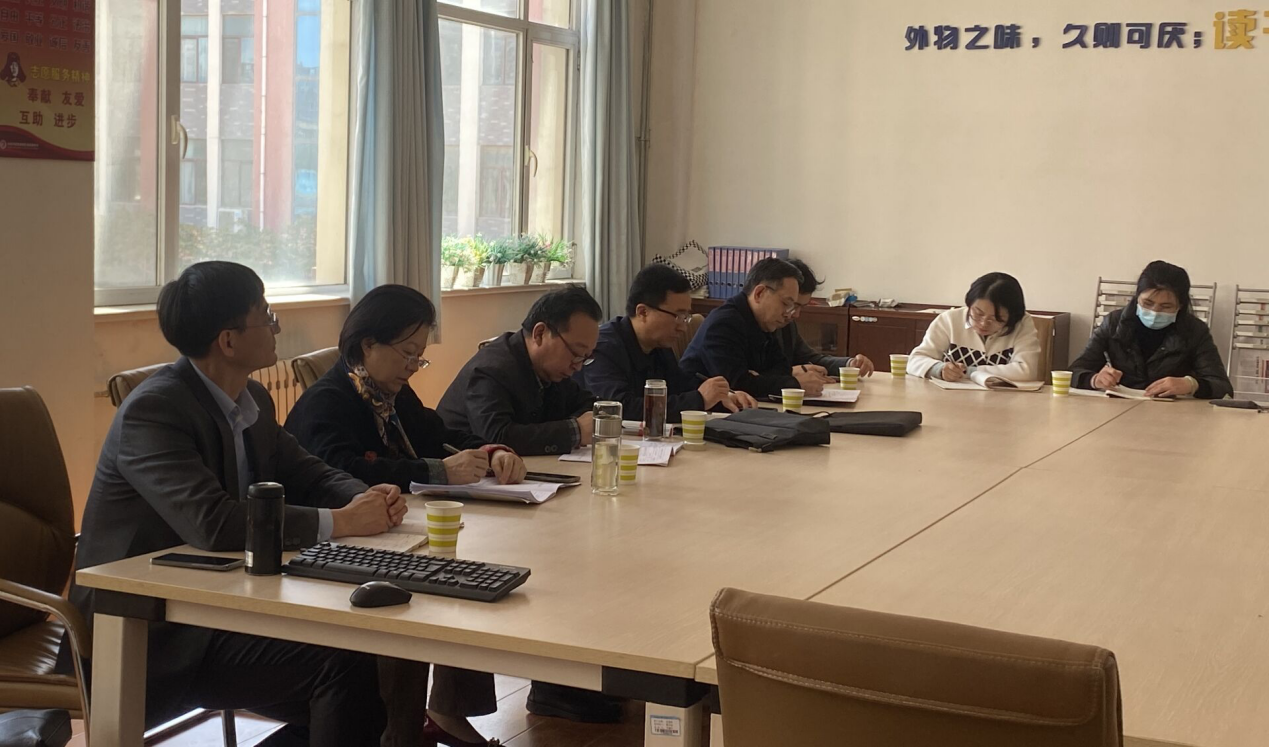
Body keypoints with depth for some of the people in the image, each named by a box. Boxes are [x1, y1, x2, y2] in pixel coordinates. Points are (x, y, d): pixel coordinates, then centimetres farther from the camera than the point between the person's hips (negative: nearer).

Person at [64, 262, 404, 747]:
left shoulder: (252, 400, 7)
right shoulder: (153, 410, -19)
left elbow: (304, 474, 15)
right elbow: (213, 524, -31)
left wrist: (369, 500, -8)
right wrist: (341, 522, -25)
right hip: (154, 634, -8)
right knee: (344, 664, -23)